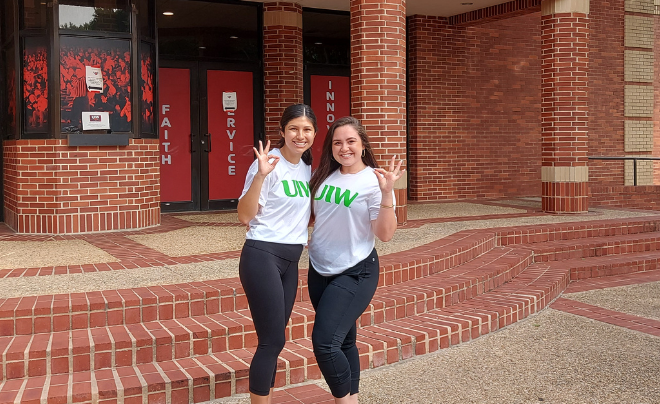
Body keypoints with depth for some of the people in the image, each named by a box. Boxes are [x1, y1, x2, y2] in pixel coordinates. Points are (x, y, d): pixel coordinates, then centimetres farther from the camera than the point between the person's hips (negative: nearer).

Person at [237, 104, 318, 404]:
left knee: (274, 339, 12)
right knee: (273, 341, -7)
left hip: (291, 260, 7)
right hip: (262, 257, -7)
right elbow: (245, 216, -16)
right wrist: (260, 176, -27)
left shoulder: (307, 168, 11)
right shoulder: (270, 164, -11)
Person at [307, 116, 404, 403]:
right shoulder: (323, 176, 4)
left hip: (355, 274, -6)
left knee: (325, 342, -14)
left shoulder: (374, 181, -12)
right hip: (319, 271, 6)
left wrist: (387, 194, -27)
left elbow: (385, 235, -14)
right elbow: (311, 215, 17)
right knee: (343, 341, 15)